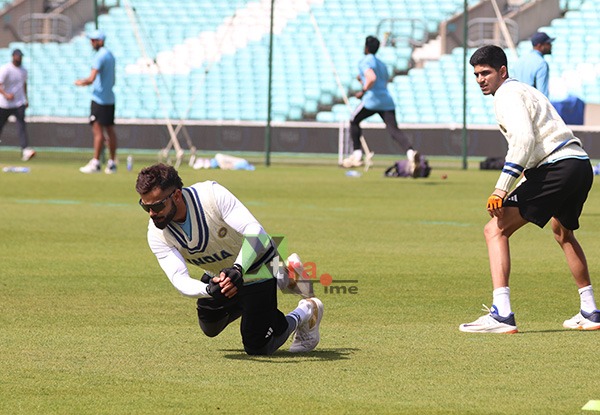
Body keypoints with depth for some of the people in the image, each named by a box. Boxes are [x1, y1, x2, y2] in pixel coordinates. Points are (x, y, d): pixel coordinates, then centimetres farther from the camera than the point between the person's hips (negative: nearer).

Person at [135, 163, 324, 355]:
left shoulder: (211, 194, -36)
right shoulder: (157, 233, -24)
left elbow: (254, 231, -41)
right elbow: (179, 279, -32)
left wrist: (238, 269, -57)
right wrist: (209, 290, -54)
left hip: (256, 265, -6)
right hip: (217, 274, 6)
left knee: (257, 347, -7)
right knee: (210, 327, 29)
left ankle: (307, 311, 21)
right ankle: (282, 278, 36)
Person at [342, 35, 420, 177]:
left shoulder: (365, 62, 0)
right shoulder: (382, 64, 26)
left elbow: (372, 78, -20)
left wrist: (363, 91, -8)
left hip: (372, 100, -6)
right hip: (388, 101, 6)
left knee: (354, 121, 18)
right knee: (394, 130, -9)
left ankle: (357, 156, 17)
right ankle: (410, 152, -36)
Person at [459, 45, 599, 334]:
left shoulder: (507, 95, -6)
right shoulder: (524, 90, 25)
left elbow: (524, 139, -20)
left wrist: (501, 189, -22)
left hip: (557, 167, -10)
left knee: (496, 230, -13)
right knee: (563, 233, 34)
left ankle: (501, 314, -26)